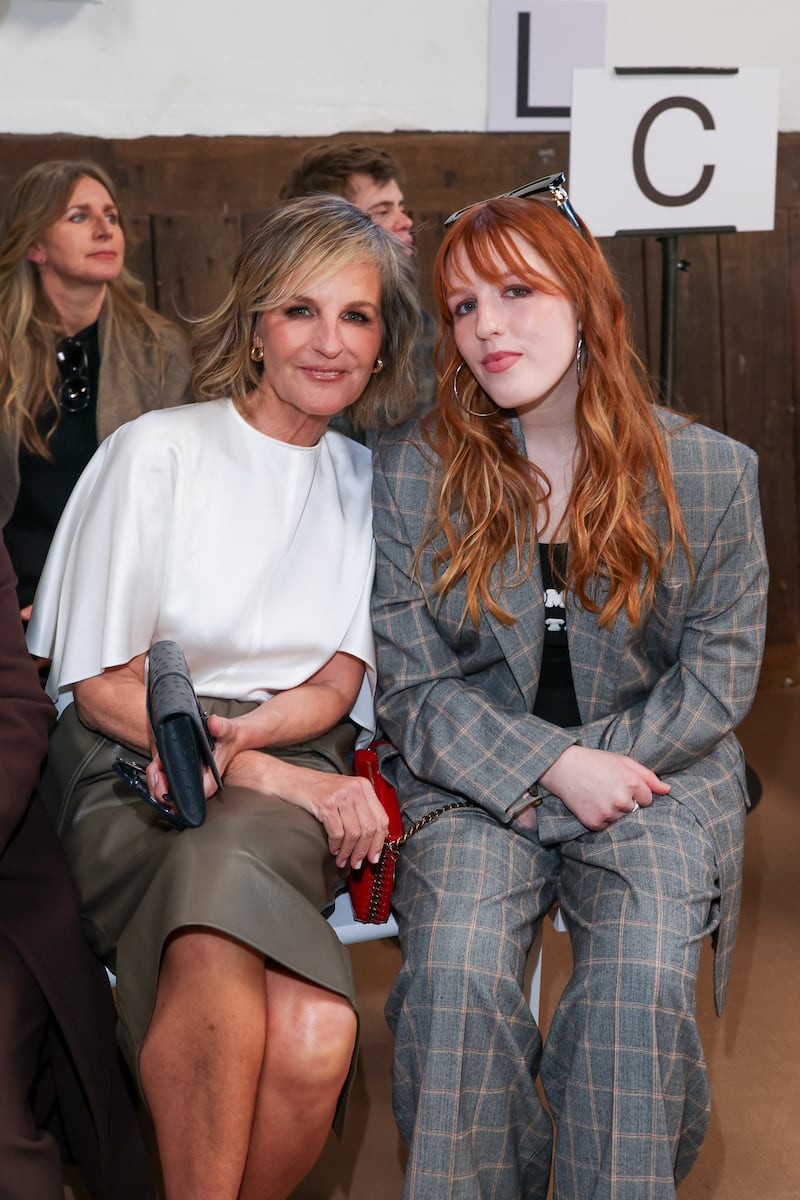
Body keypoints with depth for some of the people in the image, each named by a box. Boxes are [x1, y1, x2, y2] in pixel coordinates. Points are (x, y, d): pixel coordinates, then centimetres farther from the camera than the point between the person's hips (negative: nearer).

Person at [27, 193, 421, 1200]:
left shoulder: (370, 483, 15)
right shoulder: (158, 449, 1)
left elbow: (339, 683, 10)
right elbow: (99, 684, -3)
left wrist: (240, 734, -13)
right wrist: (272, 774, -15)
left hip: (293, 775, 3)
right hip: (132, 770, -3)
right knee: (313, 1035, -33)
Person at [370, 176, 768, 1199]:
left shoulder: (710, 472, -1)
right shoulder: (410, 473, -1)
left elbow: (719, 669, 3)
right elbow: (412, 686, -2)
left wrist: (603, 760, -11)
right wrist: (551, 766, -15)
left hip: (651, 774, 0)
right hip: (474, 781, 1)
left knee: (641, 983, -25)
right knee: (456, 972, -25)